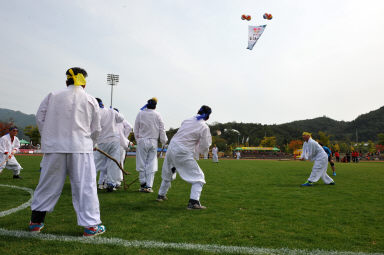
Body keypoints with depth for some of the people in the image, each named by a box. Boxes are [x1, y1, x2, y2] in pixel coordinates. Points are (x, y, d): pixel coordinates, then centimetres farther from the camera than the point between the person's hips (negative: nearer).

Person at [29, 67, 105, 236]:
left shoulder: (52, 96, 6)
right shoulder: (90, 100, 3)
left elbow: (40, 119, 5)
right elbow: (96, 129, 6)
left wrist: (50, 138, 15)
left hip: (54, 147, 2)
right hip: (80, 148, -2)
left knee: (48, 184, 14)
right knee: (85, 185, 2)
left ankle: (36, 221, 27)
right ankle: (90, 225, 5)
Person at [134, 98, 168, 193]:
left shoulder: (140, 113, -1)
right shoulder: (157, 115, 0)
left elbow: (136, 129, 3)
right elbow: (162, 130, 2)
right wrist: (164, 141, 10)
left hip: (142, 141, 0)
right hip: (153, 141, 1)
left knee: (142, 163, 7)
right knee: (151, 163, 4)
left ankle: (143, 184, 9)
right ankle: (149, 186, 4)